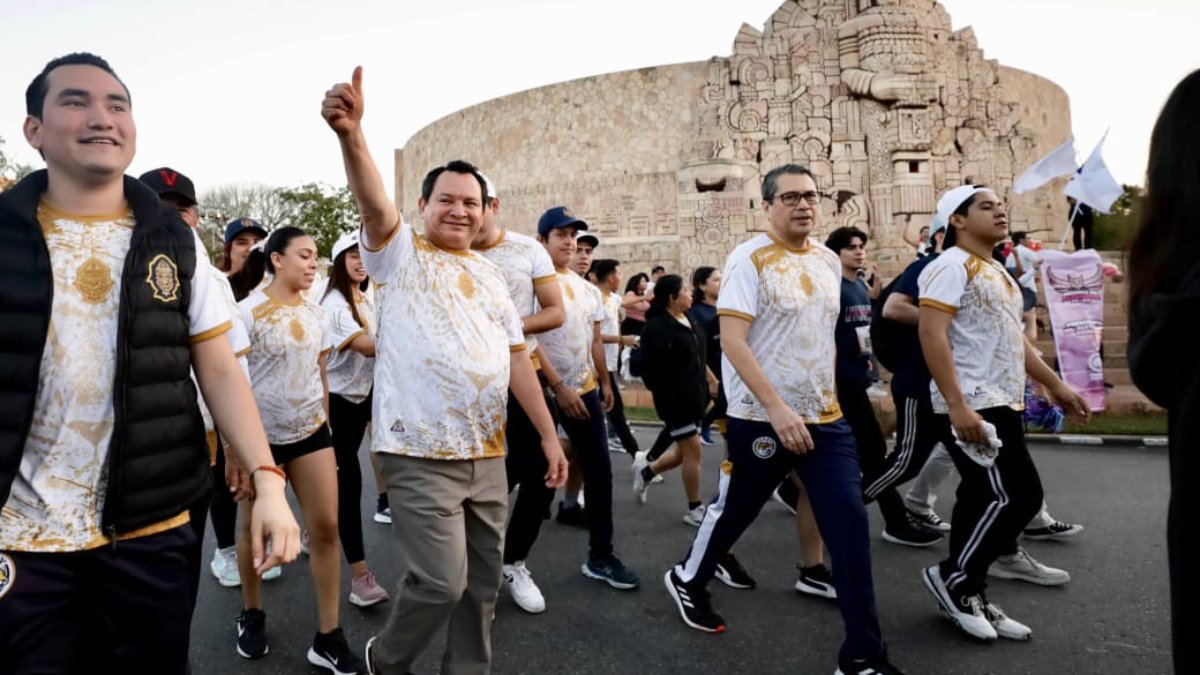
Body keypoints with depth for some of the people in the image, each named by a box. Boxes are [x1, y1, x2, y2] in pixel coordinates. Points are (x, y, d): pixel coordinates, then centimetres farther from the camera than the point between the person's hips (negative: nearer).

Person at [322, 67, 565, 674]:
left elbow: (516, 358, 12)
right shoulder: (400, 252, -1)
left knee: (482, 582, 14)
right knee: (442, 580, -6)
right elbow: (374, 203, -23)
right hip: (420, 452, -6)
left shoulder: (489, 276, 14)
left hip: (486, 454, 6)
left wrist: (549, 435, 8)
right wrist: (350, 134, -42)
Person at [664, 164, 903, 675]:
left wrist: (821, 402, 17)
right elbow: (732, 340, -19)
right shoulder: (749, 260, -12)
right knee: (734, 512, 12)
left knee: (850, 523, -2)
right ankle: (687, 580, 41)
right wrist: (777, 407, -25)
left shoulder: (829, 262, 9)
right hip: (762, 418, -5)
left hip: (826, 417, 5)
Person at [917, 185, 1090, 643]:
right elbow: (931, 335, -21)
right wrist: (958, 406, -27)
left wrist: (1055, 385, 25)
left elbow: (1013, 338, 27)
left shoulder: (997, 272, 20)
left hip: (1001, 404, 10)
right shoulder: (952, 266, -11)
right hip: (972, 407, -10)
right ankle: (953, 577, 7)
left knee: (985, 500, 10)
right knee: (1005, 497, -9)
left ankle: (966, 594, 19)